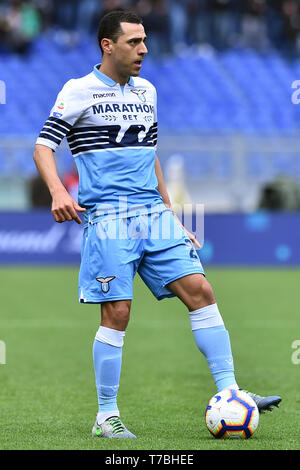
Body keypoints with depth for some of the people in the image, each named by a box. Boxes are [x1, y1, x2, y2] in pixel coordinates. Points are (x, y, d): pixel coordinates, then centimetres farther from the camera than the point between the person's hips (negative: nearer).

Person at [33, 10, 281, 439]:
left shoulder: (146, 92, 17)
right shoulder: (80, 91, -2)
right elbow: (43, 147, -5)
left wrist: (170, 212, 23)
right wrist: (58, 192, -23)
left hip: (153, 214, 6)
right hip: (107, 218, -6)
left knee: (199, 290, -6)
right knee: (117, 312, -8)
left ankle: (229, 393, -4)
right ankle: (106, 417, 3)